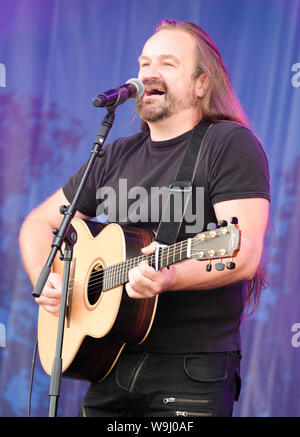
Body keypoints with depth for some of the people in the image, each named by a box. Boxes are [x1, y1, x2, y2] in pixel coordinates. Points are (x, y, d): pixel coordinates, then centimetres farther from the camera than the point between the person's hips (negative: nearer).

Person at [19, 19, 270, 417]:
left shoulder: (229, 145, -5)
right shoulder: (117, 157, 14)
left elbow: (244, 256, -17)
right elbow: (40, 223, 21)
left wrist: (170, 277, -32)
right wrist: (43, 279, 2)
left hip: (192, 370, -5)